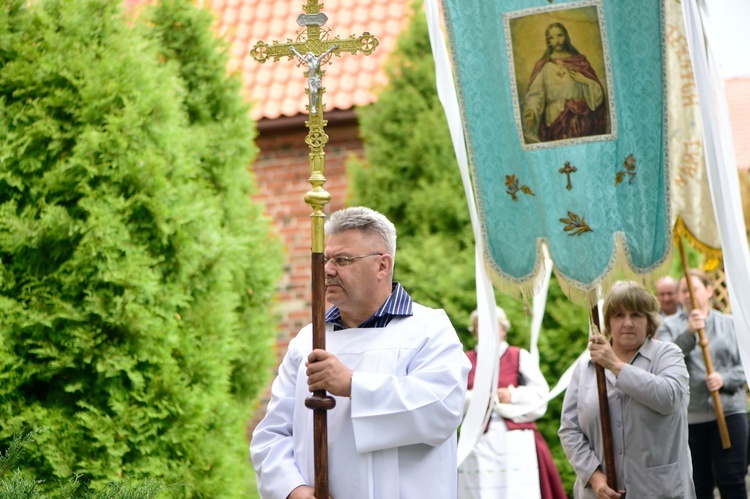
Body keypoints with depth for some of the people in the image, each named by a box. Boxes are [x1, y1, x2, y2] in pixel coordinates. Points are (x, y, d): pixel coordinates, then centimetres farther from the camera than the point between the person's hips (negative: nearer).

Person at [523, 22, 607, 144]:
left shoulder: (580, 61, 8)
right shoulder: (544, 66, 5)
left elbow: (597, 92, 7)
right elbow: (535, 93, -8)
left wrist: (585, 81, -11)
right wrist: (531, 110, -26)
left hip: (580, 118, 1)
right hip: (555, 119, -1)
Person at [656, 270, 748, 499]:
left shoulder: (730, 323, 10)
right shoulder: (669, 326, 5)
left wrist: (724, 379, -13)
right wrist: (689, 333, -24)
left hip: (728, 411, 0)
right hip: (688, 417, 0)